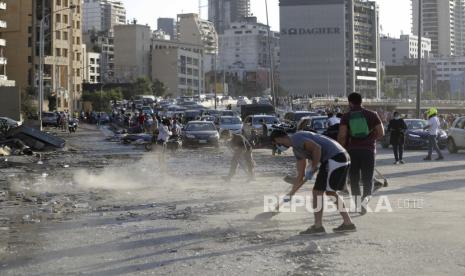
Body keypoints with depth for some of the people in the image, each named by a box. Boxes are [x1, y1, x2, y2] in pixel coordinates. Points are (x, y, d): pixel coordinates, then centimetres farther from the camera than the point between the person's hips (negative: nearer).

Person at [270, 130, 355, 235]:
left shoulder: (296, 139, -6)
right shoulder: (297, 149, 24)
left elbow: (317, 148, -20)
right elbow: (301, 176, 26)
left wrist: (312, 169, -11)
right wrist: (291, 194, 29)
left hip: (334, 158, -10)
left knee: (317, 192, -3)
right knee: (330, 192, 21)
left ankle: (318, 226, 2)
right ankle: (348, 223, 24)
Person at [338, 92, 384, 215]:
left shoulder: (346, 116, -2)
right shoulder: (372, 115, 3)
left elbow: (341, 135, -12)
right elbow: (381, 133, 1)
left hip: (352, 150, 0)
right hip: (368, 150, 1)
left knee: (354, 179, 12)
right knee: (367, 179, 5)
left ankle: (358, 203, 10)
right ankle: (366, 196, -22)